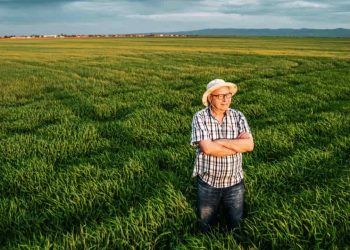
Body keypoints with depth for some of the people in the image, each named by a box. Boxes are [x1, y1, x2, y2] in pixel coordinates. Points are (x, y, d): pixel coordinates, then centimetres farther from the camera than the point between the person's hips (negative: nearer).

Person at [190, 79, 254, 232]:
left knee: (236, 225, 20)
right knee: (207, 227, 20)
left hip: (234, 182, 2)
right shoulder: (200, 117, -14)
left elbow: (249, 144, -16)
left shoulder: (237, 116, -5)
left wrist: (221, 141, -22)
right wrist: (238, 145, -19)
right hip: (207, 182, -2)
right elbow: (207, 148, -26)